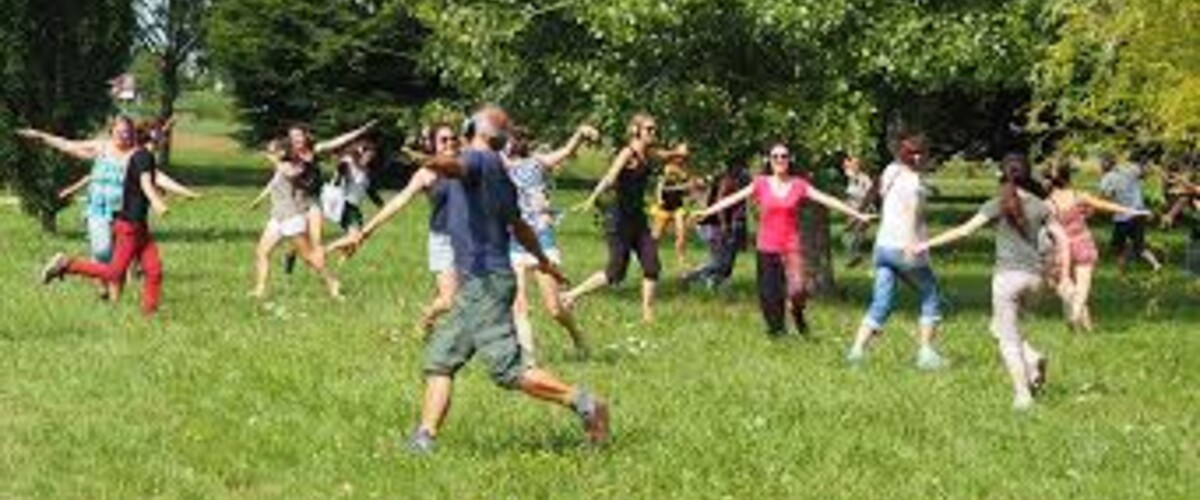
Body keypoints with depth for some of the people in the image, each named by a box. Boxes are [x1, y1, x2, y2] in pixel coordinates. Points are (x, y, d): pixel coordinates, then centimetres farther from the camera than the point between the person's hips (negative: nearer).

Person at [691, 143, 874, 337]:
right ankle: (777, 330, 19)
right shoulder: (761, 184, 2)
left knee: (797, 290, -18)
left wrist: (858, 215, -4)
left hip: (791, 247, -1)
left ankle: (797, 314, 14)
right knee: (769, 295, 0)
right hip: (767, 248, 1)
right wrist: (706, 212, -10)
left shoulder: (799, 185, 2)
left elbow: (827, 200, 0)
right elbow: (733, 199, -2)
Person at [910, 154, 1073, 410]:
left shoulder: (998, 205, -6)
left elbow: (964, 230, -10)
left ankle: (1022, 395, -1)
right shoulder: (1040, 206, 6)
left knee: (1009, 339, 4)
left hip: (1008, 275, -5)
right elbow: (1063, 239, 7)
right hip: (1033, 276, 5)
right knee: (999, 328, 23)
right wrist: (1065, 276, 14)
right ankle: (1032, 360, 2)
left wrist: (927, 244, -6)